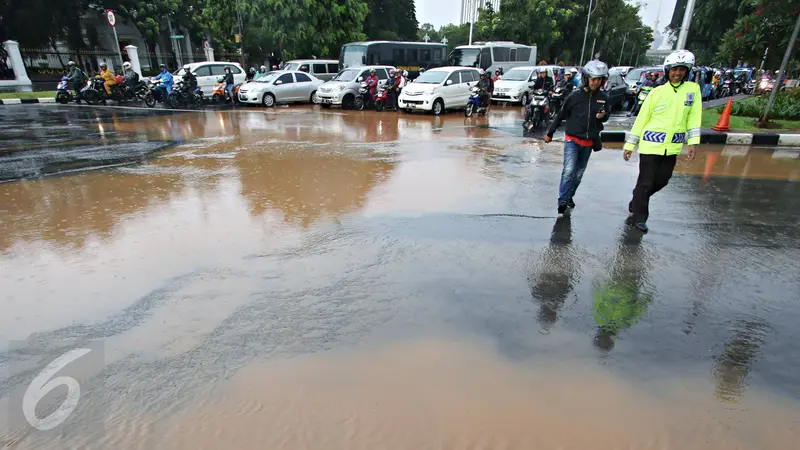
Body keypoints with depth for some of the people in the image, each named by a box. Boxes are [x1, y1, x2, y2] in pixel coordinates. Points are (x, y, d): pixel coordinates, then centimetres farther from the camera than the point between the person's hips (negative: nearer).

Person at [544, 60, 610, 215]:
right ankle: (562, 201, -12)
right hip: (572, 140, -4)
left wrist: (603, 116, -11)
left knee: (579, 173, 12)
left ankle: (570, 196, 29)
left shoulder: (603, 97, 0)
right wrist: (550, 133, 4)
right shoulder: (575, 95, -11)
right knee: (569, 171, -17)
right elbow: (561, 115, -2)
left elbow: (606, 117, 14)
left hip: (589, 142, 4)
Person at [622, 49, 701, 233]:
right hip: (651, 144, -4)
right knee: (646, 183, -2)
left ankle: (636, 205, 34)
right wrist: (630, 144, -3)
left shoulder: (693, 89, 3)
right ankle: (639, 217, 11)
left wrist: (693, 142, -5)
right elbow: (641, 119, -2)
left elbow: (694, 117, 4)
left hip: (672, 146, 4)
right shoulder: (657, 92, -3)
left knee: (661, 181, 12)